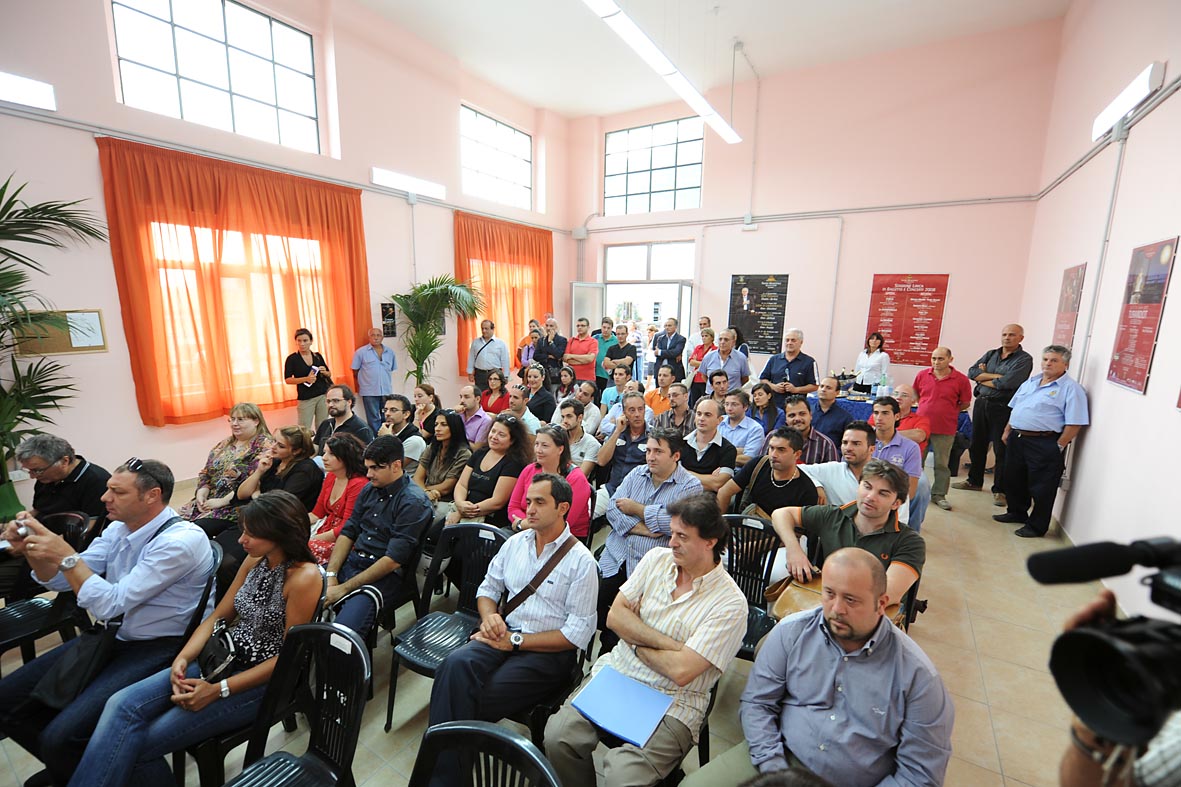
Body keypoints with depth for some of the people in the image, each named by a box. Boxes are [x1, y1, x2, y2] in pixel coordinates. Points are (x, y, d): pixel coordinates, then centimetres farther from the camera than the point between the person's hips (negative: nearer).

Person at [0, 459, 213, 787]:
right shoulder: (119, 528, 2)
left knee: (61, 736, -21)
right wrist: (30, 549, -7)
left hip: (157, 650, -9)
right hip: (112, 637, 9)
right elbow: (60, 581, 12)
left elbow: (111, 604, -23)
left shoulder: (181, 540, -25)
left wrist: (66, 555, -20)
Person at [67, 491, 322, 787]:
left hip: (260, 682, -7)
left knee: (137, 744, -12)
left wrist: (218, 690, -18)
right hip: (222, 659, 7)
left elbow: (289, 656, -19)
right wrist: (183, 658, -7)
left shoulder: (304, 577, -23)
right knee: (122, 705, -11)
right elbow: (218, 616, 9)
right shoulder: (255, 560, 2)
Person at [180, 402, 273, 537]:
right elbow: (205, 473, 18)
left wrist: (222, 501, -18)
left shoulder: (264, 446, -10)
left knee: (197, 529, -24)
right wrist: (202, 493, -1)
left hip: (237, 506, -7)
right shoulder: (225, 444, 16)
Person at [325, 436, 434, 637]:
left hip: (385, 574, -7)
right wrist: (331, 575, -4)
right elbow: (348, 532, 10)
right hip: (352, 560, 8)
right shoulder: (369, 489, 8)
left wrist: (344, 588, -16)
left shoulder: (414, 502, -16)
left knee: (343, 630, -29)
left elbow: (394, 560, -19)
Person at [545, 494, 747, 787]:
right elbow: (614, 616, -3)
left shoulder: (730, 603, -14)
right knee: (557, 735, -15)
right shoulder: (657, 559, 0)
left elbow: (681, 671, -19)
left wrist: (636, 638, -6)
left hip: (672, 703, -4)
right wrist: (668, 644, -13)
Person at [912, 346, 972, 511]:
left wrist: (948, 411, 1)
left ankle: (939, 495, 20)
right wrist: (930, 407, 7)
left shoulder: (961, 379, -7)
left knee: (941, 463, 8)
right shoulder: (922, 375, -1)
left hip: (945, 429, -2)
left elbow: (965, 403, 2)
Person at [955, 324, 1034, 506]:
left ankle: (999, 490, 10)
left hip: (1003, 407, -5)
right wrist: (994, 376, -12)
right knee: (977, 445, 14)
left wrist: (982, 378, -5)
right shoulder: (991, 354, 12)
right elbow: (972, 372, 0)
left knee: (1002, 450, 0)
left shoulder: (1024, 359, -5)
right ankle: (974, 481, 28)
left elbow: (1007, 383, -18)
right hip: (981, 403, 6)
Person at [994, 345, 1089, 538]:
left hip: (1044, 444, -7)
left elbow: (1074, 423, -13)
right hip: (1016, 439, 7)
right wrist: (1007, 431, 13)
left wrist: (1059, 446, -16)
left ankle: (1036, 526, 16)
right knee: (1013, 480, 18)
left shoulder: (1071, 389, -9)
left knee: (1041, 488, 3)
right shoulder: (1030, 382, 13)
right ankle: (1017, 513, 35)